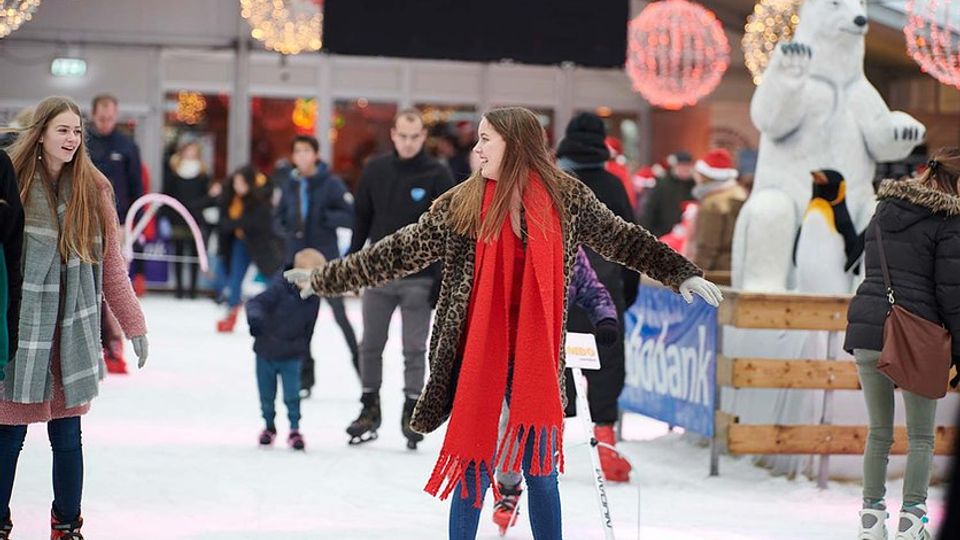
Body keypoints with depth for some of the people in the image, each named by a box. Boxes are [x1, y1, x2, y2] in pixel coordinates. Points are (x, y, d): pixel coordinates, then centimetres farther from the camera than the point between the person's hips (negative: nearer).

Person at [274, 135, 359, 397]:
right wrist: (288, 226, -6)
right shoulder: (288, 185, 6)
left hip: (327, 258, -4)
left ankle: (359, 363, 16)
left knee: (340, 314, -1)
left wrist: (325, 217, -21)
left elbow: (351, 217, -10)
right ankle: (305, 378, 13)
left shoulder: (331, 183, -7)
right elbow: (279, 219, 15)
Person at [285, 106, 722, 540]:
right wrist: (325, 279, 2)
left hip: (535, 360, 1)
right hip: (477, 360, -1)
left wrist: (682, 274, 4)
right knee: (473, 471, 2)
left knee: (541, 472, 7)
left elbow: (622, 240, 8)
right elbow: (399, 252, 2)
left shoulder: (567, 199, -1)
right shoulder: (460, 206, -3)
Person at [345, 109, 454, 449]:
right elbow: (362, 219, 10)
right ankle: (369, 410, 19)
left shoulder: (438, 175, -5)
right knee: (370, 345, 8)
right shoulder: (375, 171, 4)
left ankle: (411, 413, 10)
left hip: (418, 277, -3)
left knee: (414, 350, 2)